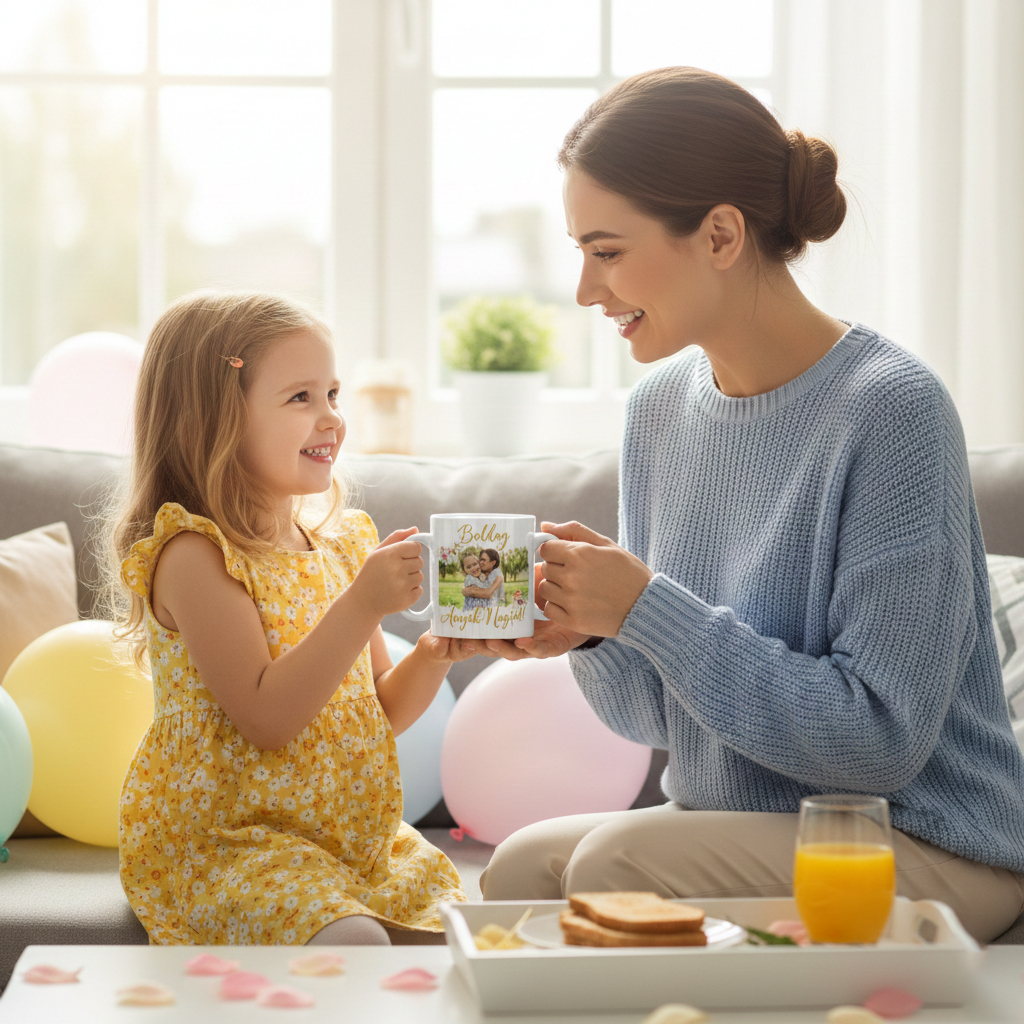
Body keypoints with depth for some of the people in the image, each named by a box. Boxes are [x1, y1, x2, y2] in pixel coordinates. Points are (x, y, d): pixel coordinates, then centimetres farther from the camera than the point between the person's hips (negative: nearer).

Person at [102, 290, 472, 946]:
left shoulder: (342, 542, 10)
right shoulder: (193, 554, -13)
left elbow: (380, 714, 13)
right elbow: (265, 718, -22)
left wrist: (439, 650, -6)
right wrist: (363, 606, -26)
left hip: (356, 831, 8)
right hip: (220, 838, -7)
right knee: (353, 942, -29)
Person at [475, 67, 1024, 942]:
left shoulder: (892, 409, -18)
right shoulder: (660, 407, 5)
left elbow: (881, 737, -21)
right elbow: (652, 717, 11)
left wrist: (646, 610, -23)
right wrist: (586, 634, -12)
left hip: (930, 853, -6)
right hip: (738, 828, 6)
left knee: (617, 860, -26)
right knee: (521, 868, -17)